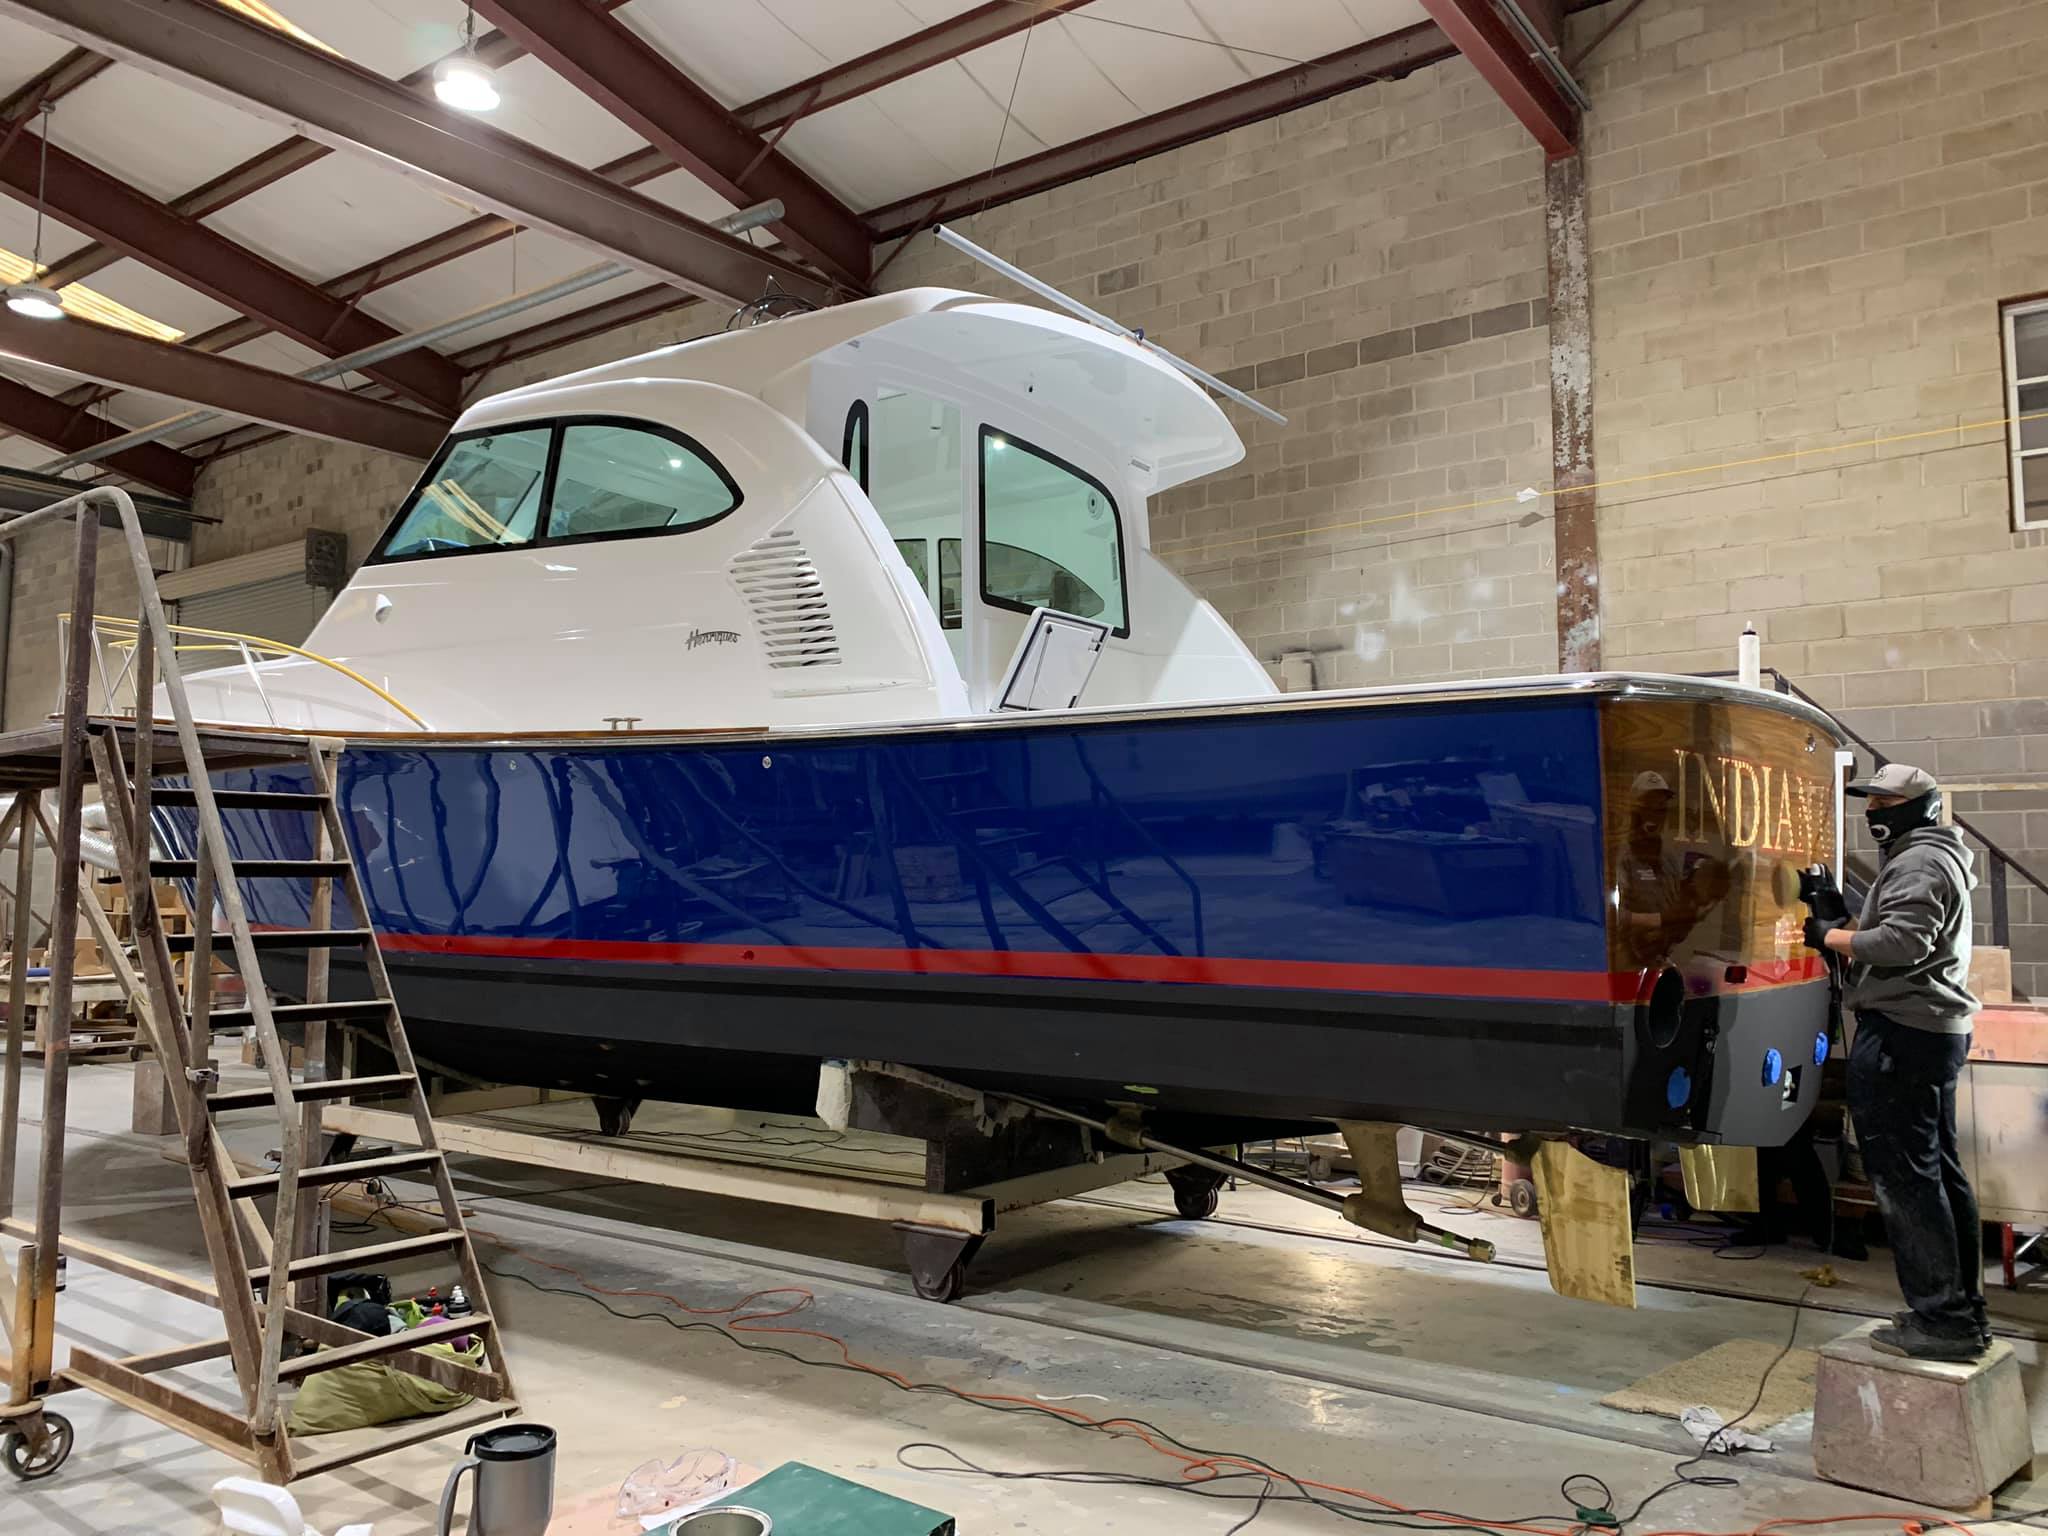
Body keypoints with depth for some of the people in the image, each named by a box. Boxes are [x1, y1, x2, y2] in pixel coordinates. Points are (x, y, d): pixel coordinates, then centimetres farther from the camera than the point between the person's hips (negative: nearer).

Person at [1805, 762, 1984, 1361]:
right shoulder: (1933, 857, 22)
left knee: (1905, 1175, -8)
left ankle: (1940, 1320, -6)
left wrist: (1828, 935, -12)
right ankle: (1964, 1311, 22)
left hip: (1900, 1034, -11)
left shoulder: (1917, 863, -12)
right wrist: (1841, 917, 9)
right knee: (1939, 1171, 15)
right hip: (1934, 1032, 11)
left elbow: (1901, 943, -23)